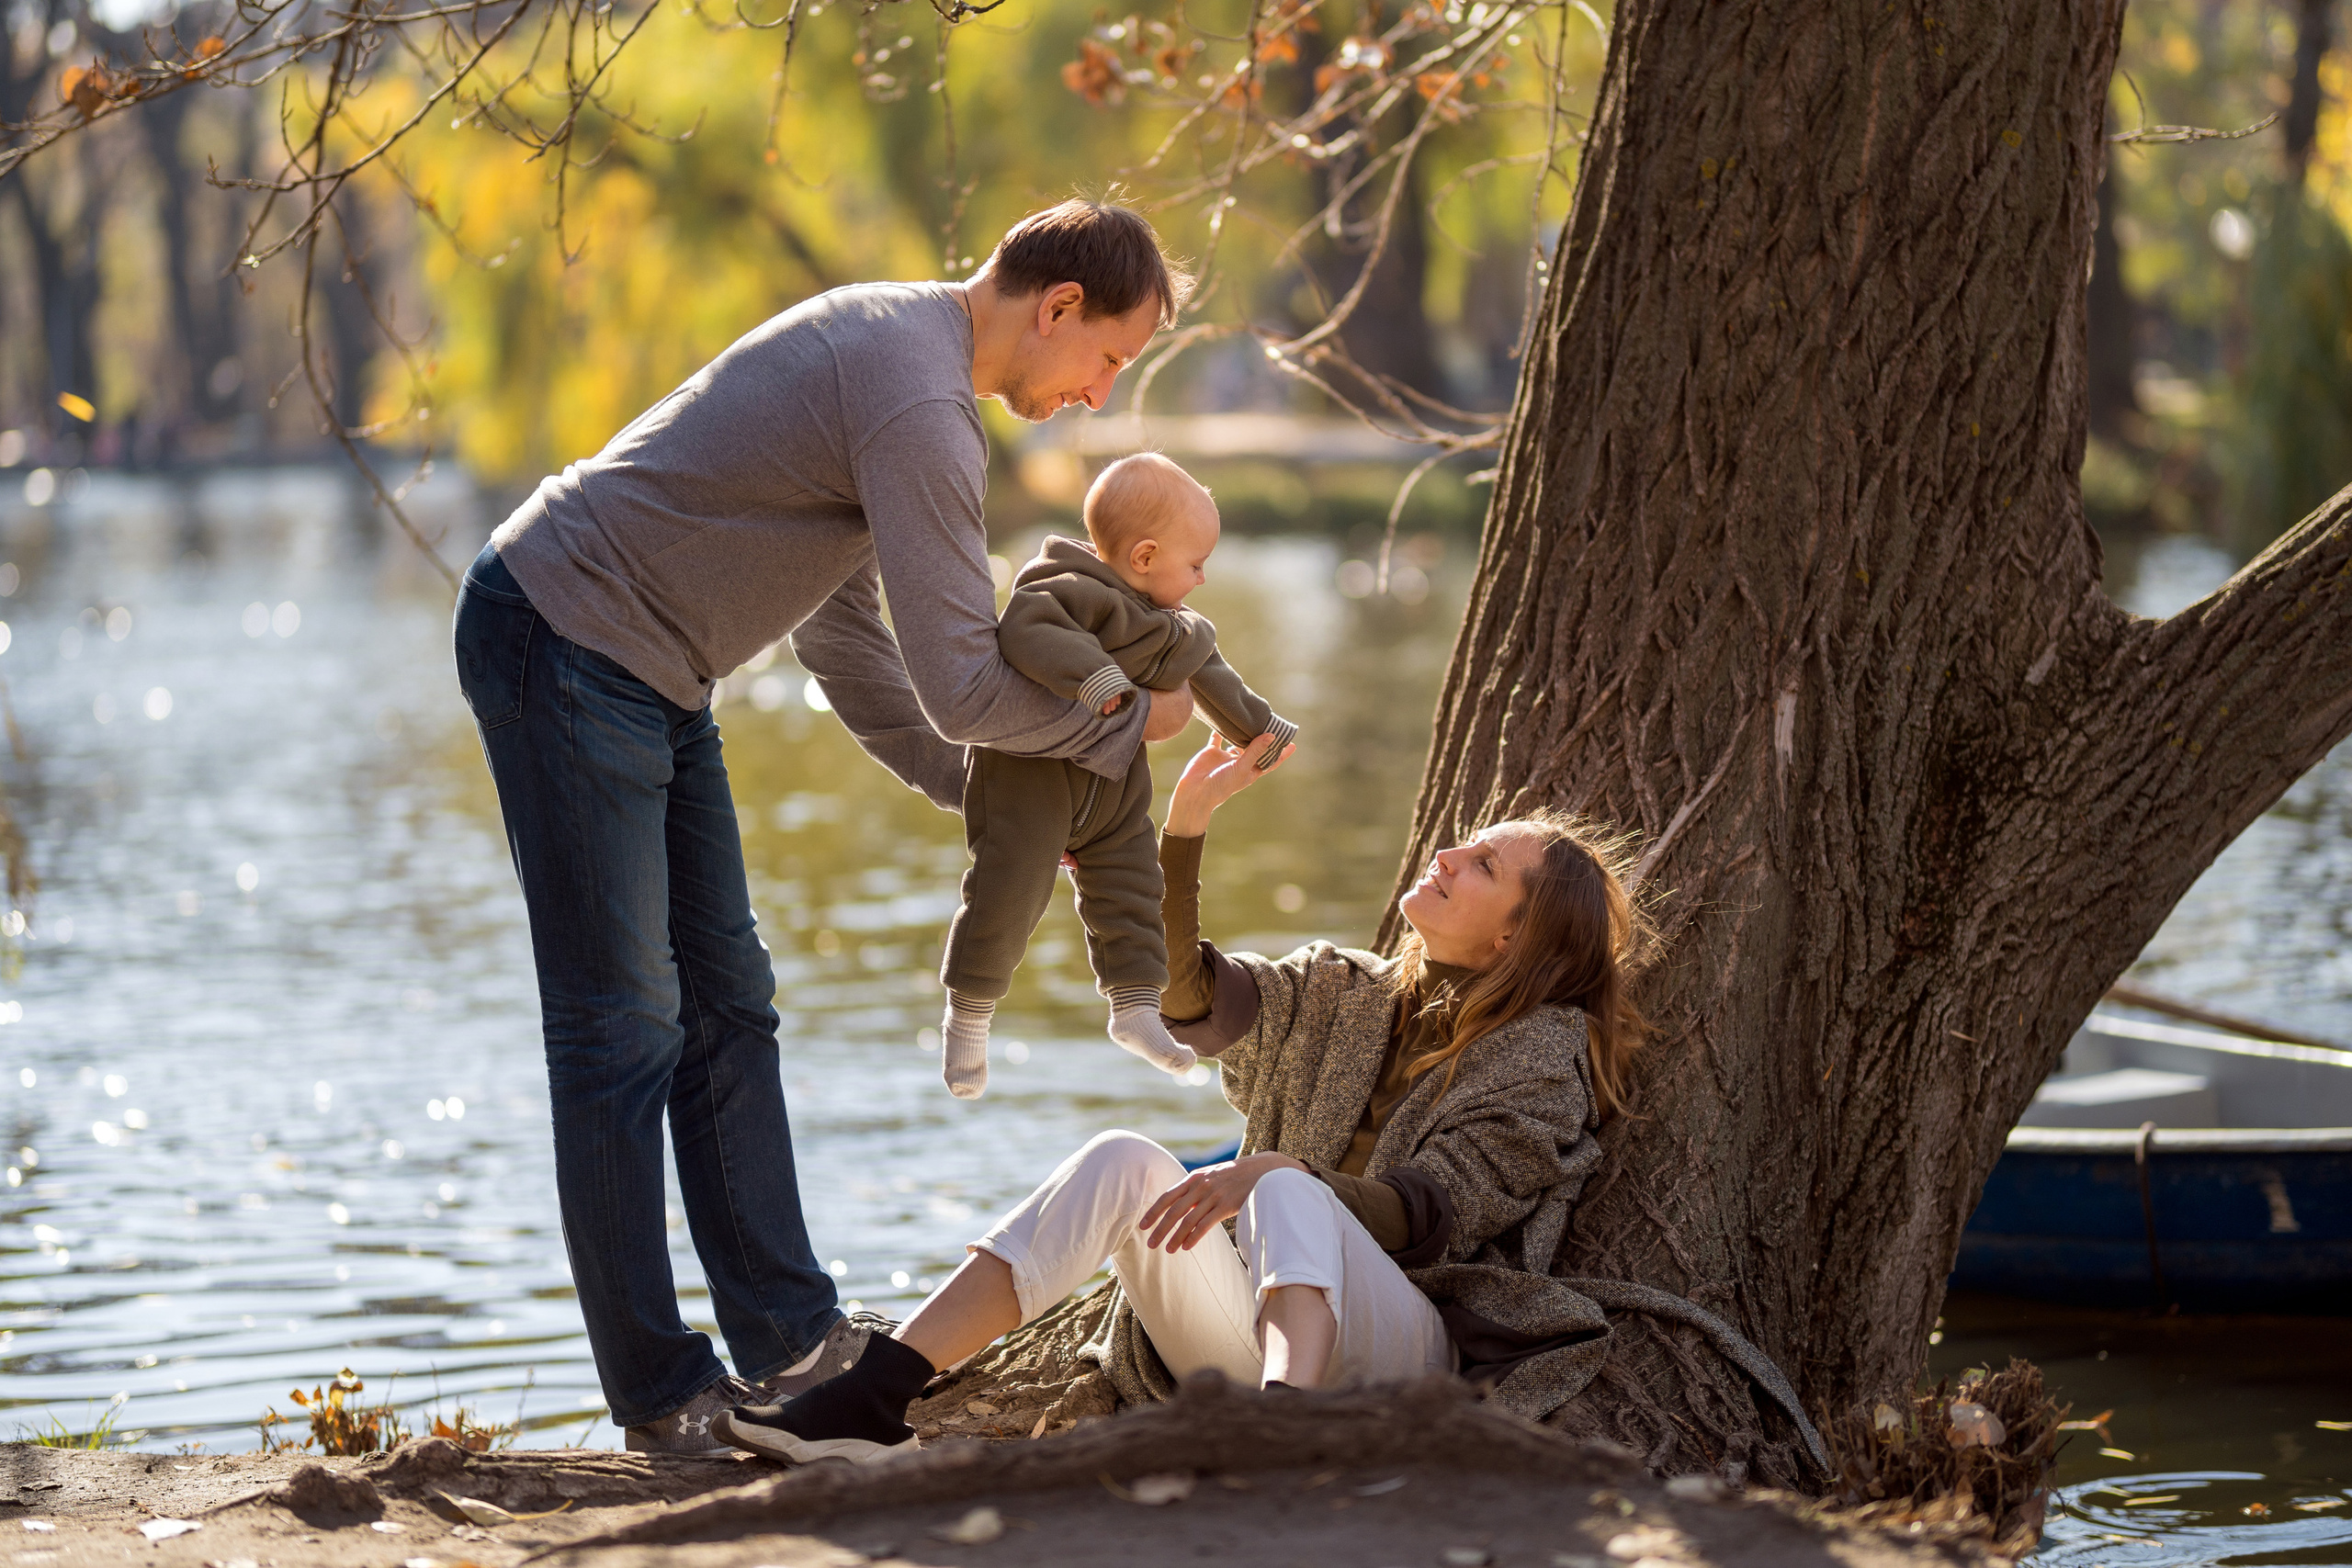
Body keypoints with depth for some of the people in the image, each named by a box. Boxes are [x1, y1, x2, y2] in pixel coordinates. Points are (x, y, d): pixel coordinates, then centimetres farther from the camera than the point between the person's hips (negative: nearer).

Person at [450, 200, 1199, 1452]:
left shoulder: (889, 339, 12)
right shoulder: (919, 407, -21)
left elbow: (839, 629, 20)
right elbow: (965, 687, -21)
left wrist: (973, 785, 17)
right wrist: (1126, 725, -4)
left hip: (644, 677, 11)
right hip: (562, 649, -11)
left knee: (726, 1004, 12)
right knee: (625, 1031, -6)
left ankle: (784, 1335, 16)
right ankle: (660, 1396, -1)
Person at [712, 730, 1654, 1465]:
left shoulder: (1545, 1049, 2)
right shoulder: (1348, 997, 20)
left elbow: (1429, 1217, -10)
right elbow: (1179, 992, 7)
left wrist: (1271, 1175, -25)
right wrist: (1185, 824, -4)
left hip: (1408, 1343, -6)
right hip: (1248, 1343, 6)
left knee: (1288, 1195, -34)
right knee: (1125, 1162, -17)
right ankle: (874, 1401, -29)